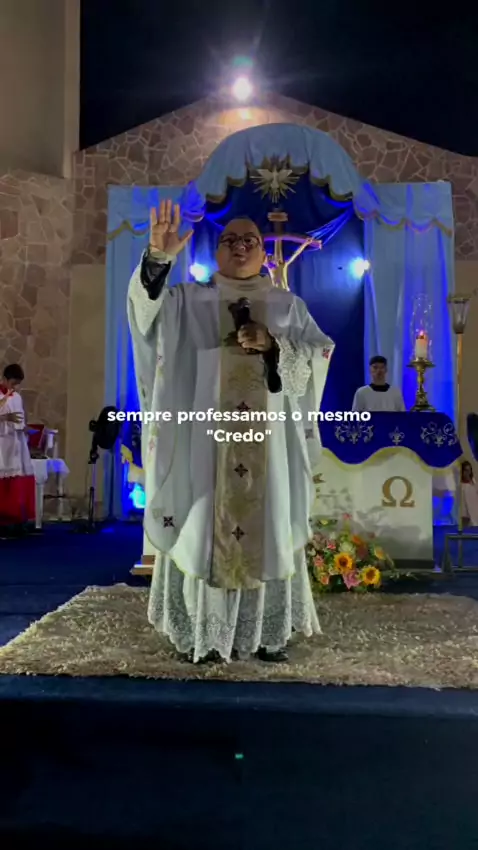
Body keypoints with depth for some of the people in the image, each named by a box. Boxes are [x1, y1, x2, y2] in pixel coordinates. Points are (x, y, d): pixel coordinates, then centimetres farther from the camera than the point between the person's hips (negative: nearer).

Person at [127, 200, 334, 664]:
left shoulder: (288, 305, 12)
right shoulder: (190, 299, 7)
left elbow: (320, 358, 4)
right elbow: (146, 306, -12)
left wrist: (272, 345, -13)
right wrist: (158, 258, -31)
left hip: (269, 441, 1)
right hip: (204, 438, -1)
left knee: (267, 527, 5)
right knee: (206, 527, 1)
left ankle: (268, 630, 17)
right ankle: (204, 631, 13)